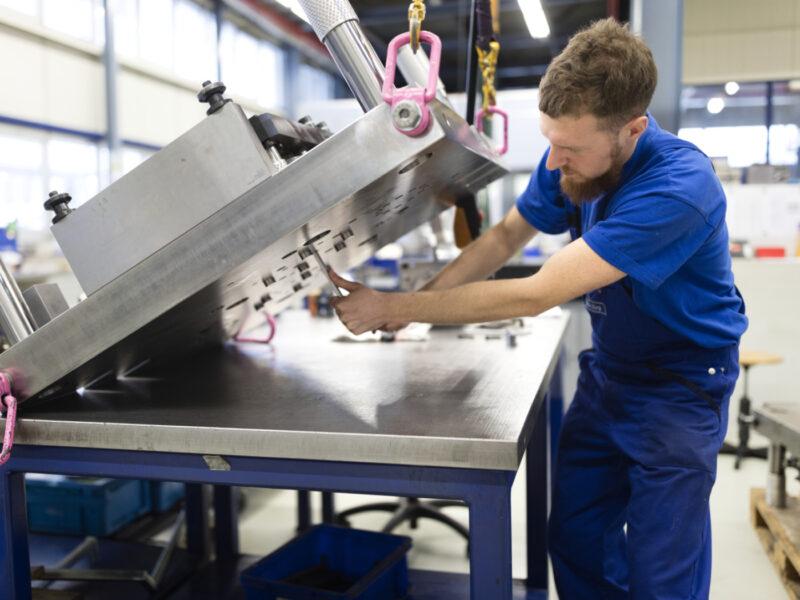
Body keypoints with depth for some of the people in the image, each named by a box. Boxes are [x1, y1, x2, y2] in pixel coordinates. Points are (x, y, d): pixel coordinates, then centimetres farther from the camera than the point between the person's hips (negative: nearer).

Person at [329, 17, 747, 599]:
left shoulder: (679, 187, -33)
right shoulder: (573, 159, -12)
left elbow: (536, 294, -35)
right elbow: (507, 235, 3)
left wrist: (394, 307, -30)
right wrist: (419, 301, -12)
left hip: (682, 382, -6)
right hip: (608, 368, 6)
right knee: (574, 540, 9)